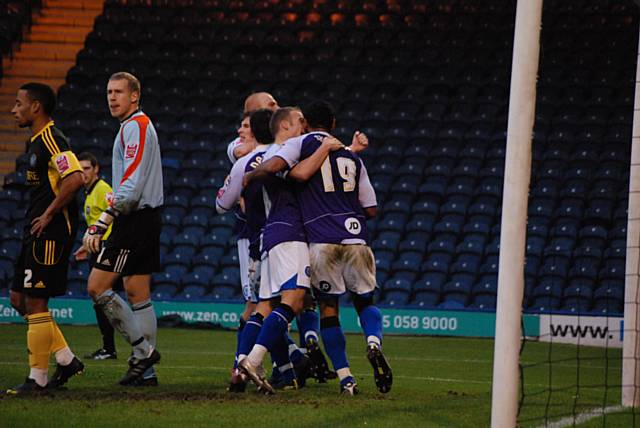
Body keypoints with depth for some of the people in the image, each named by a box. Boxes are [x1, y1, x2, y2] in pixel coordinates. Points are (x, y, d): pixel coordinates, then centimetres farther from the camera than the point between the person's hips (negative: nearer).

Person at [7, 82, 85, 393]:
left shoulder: (52, 140, -15)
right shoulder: (36, 142, 17)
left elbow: (74, 179, -27)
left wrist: (48, 215, -21)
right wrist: (37, 218, 16)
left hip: (51, 232, -11)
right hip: (36, 232, 11)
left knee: (35, 302, -7)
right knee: (19, 298, 12)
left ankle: (37, 378, 0)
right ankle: (66, 360, 15)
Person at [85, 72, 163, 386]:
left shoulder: (135, 127, -12)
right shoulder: (140, 126, 20)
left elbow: (131, 185, -21)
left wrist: (102, 222, -24)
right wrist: (107, 222, 22)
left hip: (134, 220, -10)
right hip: (145, 219, 10)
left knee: (97, 287, -10)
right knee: (137, 293, 9)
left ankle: (143, 349, -8)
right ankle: (146, 370, 9)